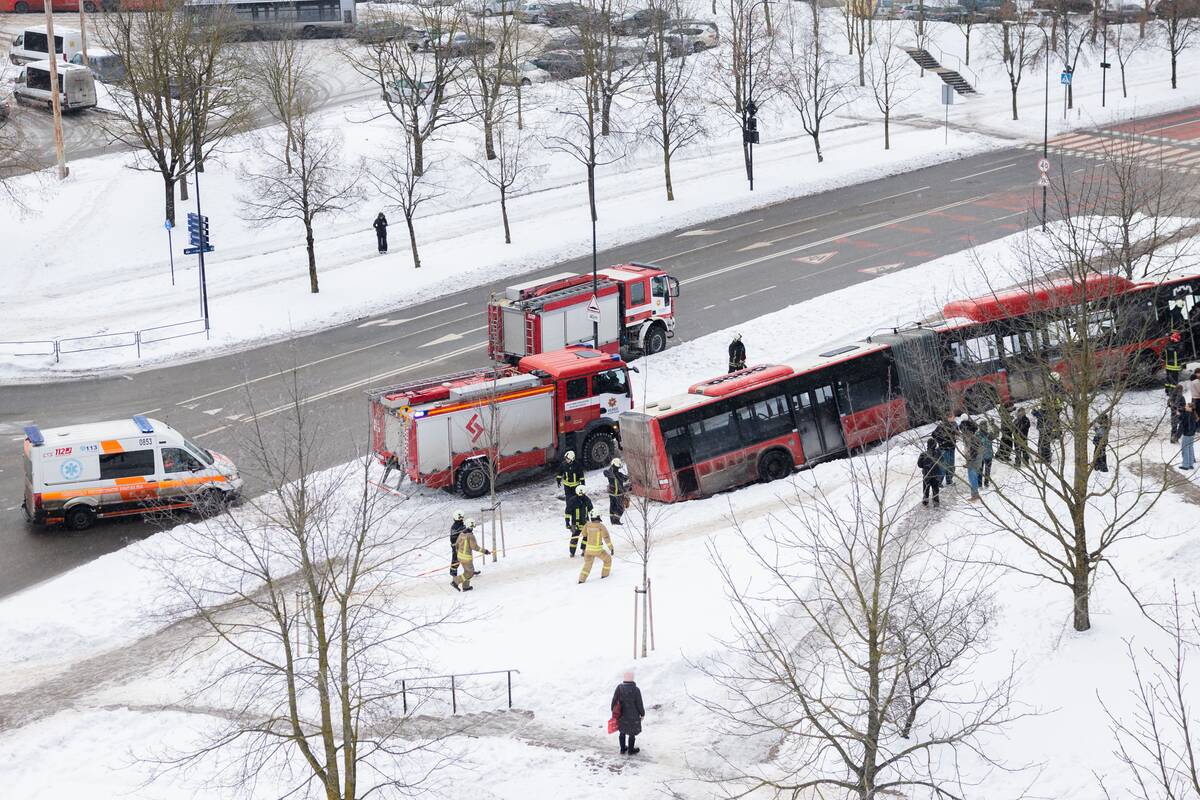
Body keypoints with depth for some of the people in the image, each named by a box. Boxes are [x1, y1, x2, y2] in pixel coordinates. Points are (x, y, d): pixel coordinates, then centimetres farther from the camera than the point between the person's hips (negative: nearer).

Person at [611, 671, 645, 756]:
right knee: (632, 733, 16)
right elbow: (639, 704, -13)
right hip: (633, 716, -3)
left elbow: (614, 700, -5)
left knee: (622, 732, 22)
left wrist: (613, 711, 11)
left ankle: (623, 749, 36)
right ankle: (631, 750, 32)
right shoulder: (636, 690, -22)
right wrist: (642, 714, 4)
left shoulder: (619, 688, -14)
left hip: (621, 716, 3)